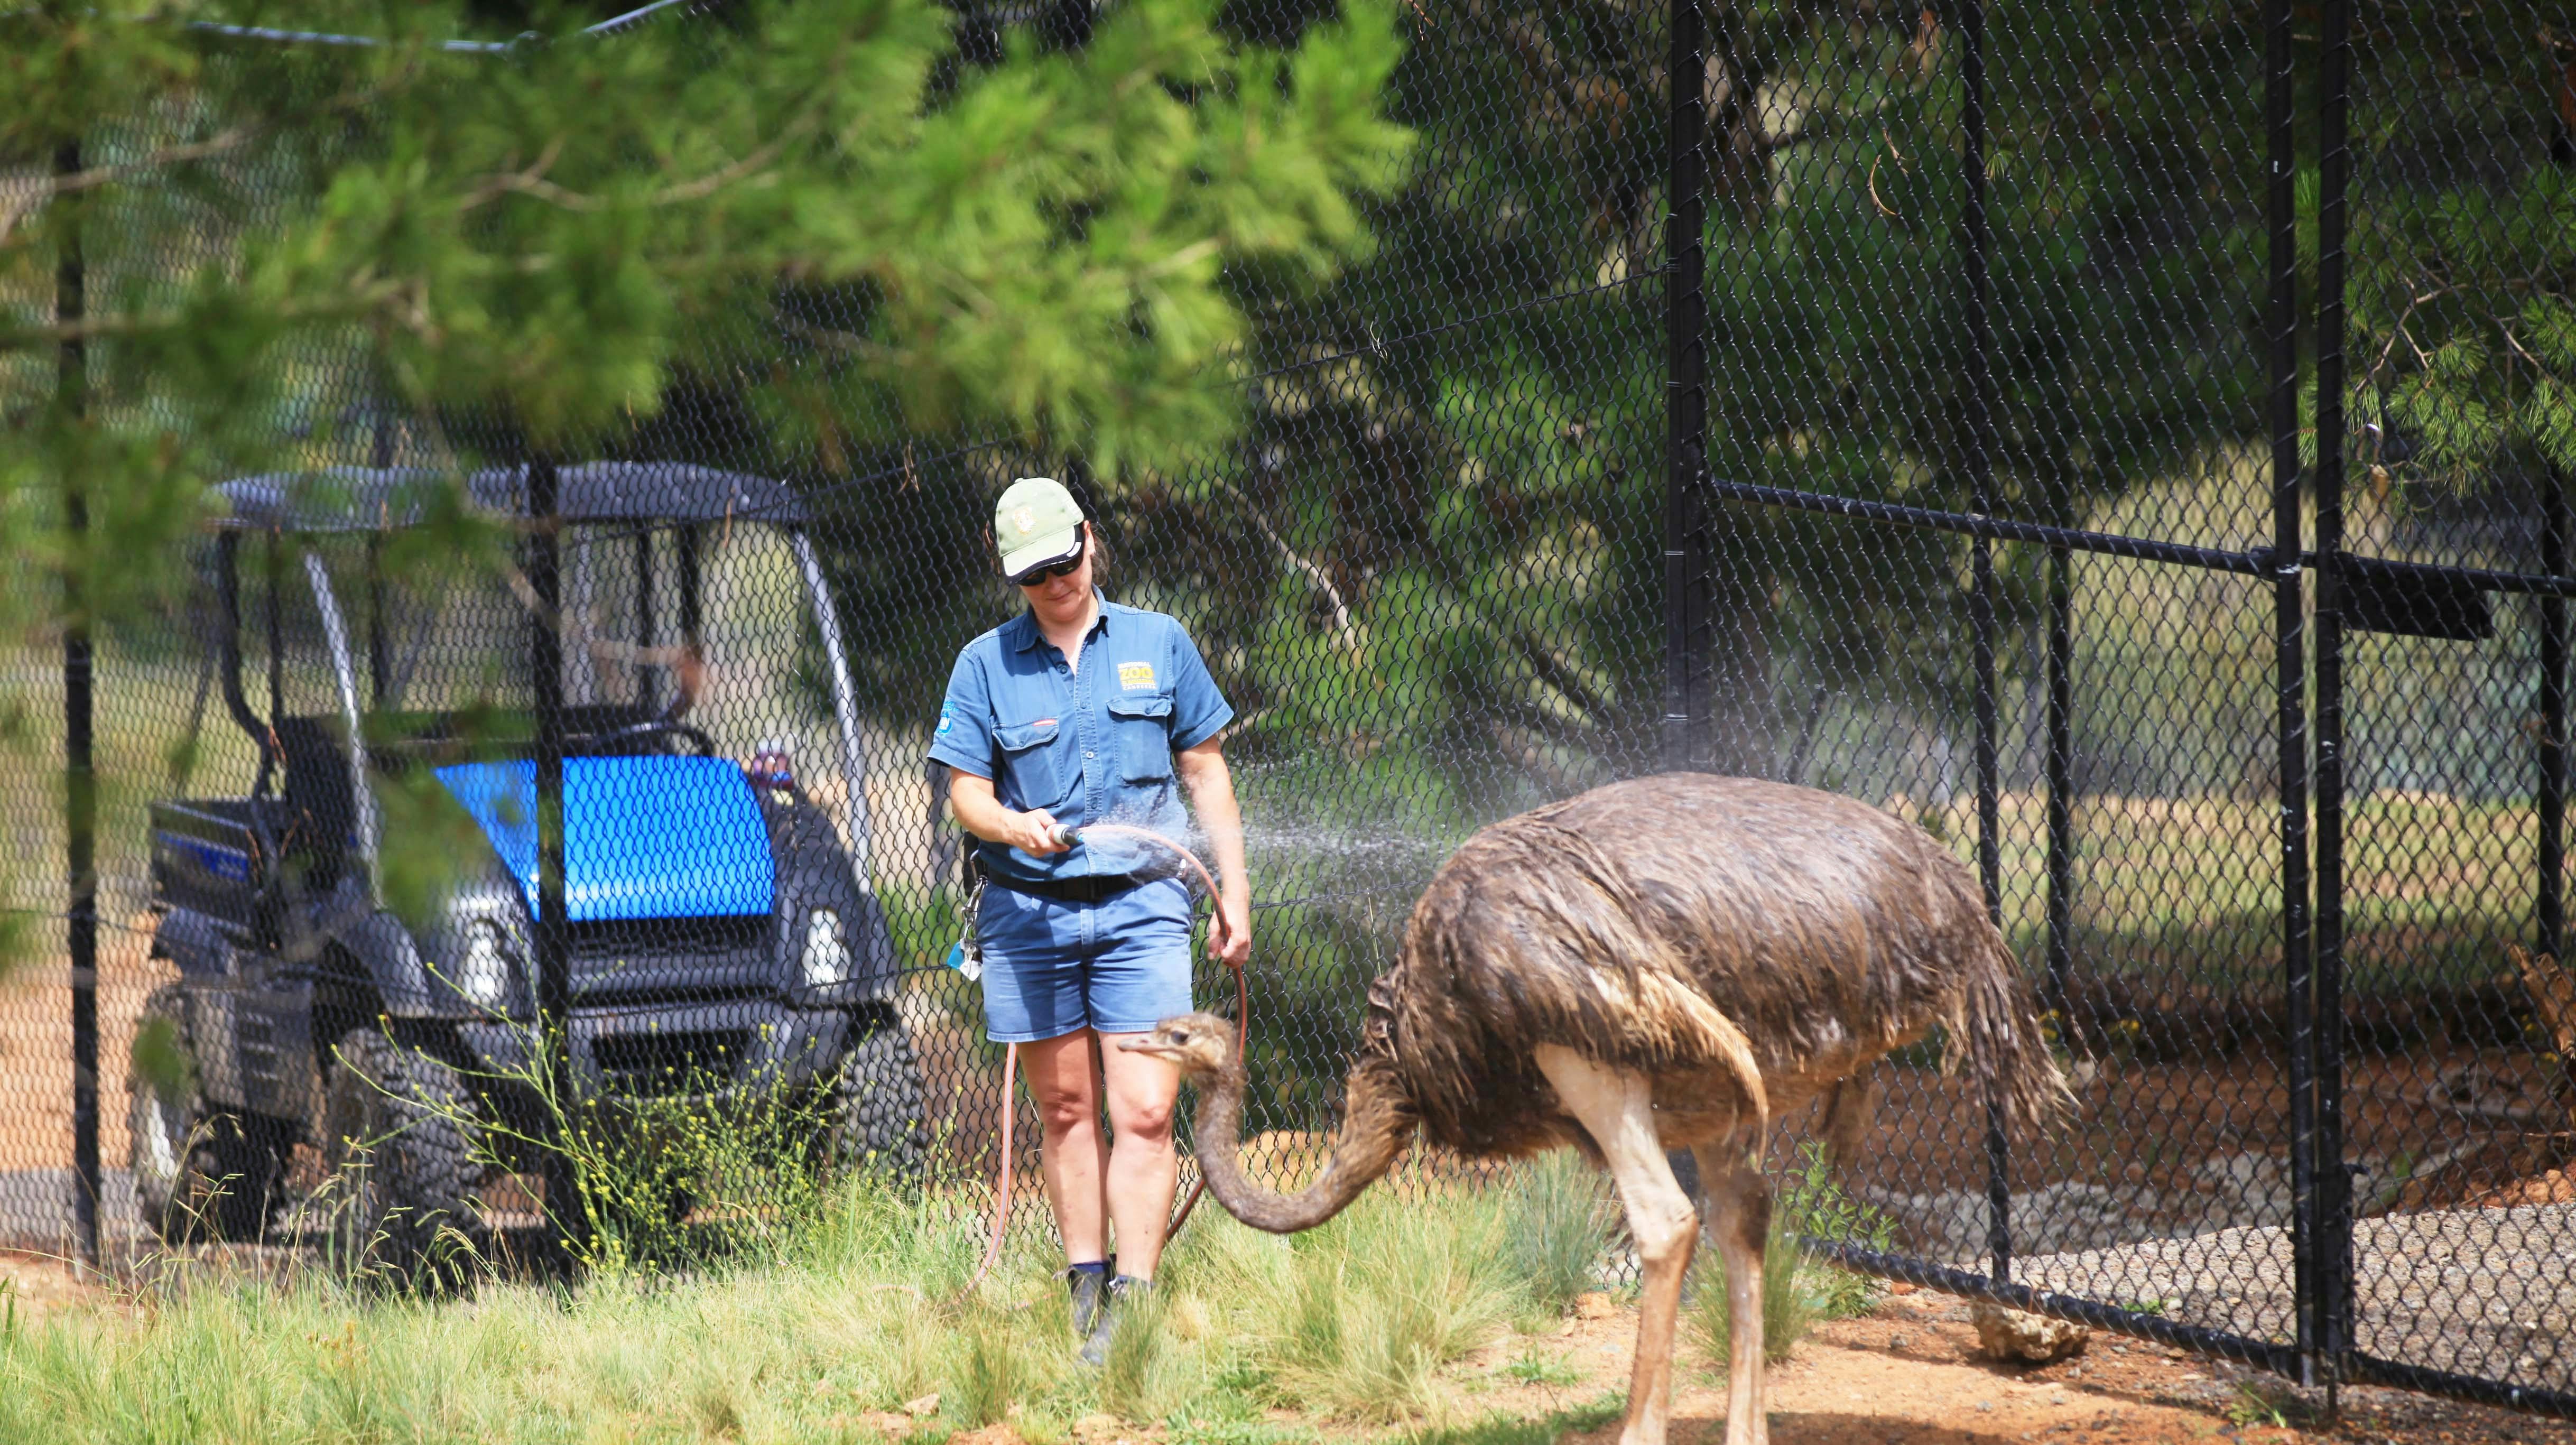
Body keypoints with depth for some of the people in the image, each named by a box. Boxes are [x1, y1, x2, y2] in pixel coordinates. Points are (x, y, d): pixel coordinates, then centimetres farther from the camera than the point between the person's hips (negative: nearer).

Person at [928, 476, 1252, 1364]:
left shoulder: (1158, 644, 8)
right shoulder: (985, 664, 5)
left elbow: (1206, 772, 12)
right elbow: (966, 791, 2)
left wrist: (1233, 894, 8)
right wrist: (1014, 826, -20)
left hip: (1141, 906, -1)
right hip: (1028, 913, 1)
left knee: (1144, 1114, -10)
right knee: (1065, 1109, 6)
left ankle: (1132, 1303, -11)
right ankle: (1085, 1287, 15)